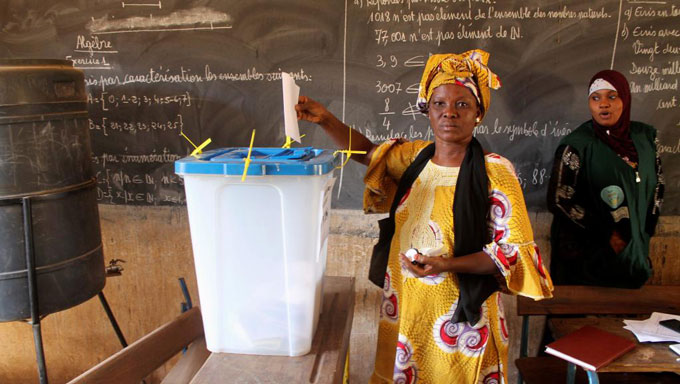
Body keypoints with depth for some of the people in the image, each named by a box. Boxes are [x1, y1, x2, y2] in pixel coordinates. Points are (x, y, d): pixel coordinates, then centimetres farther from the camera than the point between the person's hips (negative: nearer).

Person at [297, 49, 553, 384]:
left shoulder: (495, 172, -15)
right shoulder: (416, 156, 0)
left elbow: (514, 252, -13)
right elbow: (367, 152, 15)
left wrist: (449, 264, -26)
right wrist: (325, 119, 0)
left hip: (460, 316, -5)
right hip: (403, 307, 5)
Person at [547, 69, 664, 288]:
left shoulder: (645, 137, 2)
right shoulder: (577, 145, -15)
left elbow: (657, 184, 14)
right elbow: (559, 200, -18)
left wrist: (647, 228, 6)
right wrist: (607, 235, -15)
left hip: (634, 252, 5)